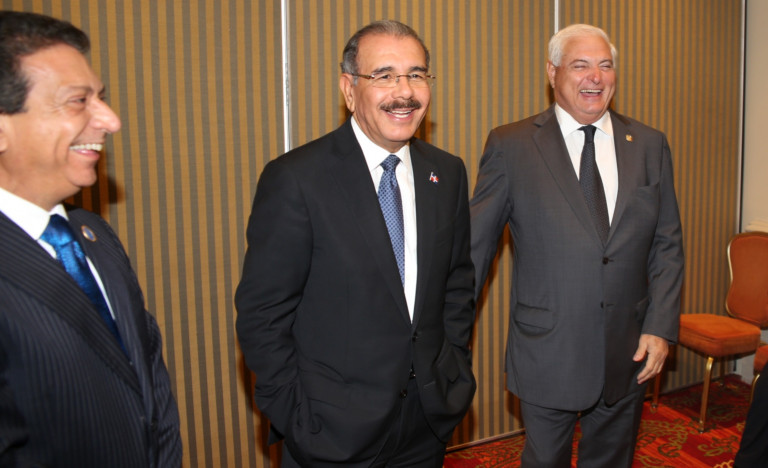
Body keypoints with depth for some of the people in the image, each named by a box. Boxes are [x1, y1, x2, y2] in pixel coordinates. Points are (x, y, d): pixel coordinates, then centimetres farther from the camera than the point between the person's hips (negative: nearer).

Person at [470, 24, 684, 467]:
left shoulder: (650, 145, 4)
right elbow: (475, 244, -5)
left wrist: (661, 327, -3)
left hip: (630, 352, 4)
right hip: (547, 353, -3)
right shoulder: (510, 145, -6)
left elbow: (668, 244, 6)